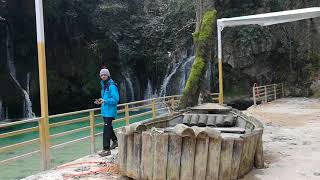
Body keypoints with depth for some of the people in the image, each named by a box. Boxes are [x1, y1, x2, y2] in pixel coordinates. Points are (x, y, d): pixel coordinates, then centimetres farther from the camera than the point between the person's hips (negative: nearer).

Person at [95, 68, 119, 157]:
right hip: (105, 111, 9)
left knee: (106, 129, -12)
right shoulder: (103, 86, 14)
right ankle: (115, 141, 41)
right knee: (109, 127, 21)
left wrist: (105, 101, -28)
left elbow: (115, 99, -20)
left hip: (110, 111, -9)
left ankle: (106, 149, -9)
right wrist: (100, 101, 8)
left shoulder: (112, 86, -15)